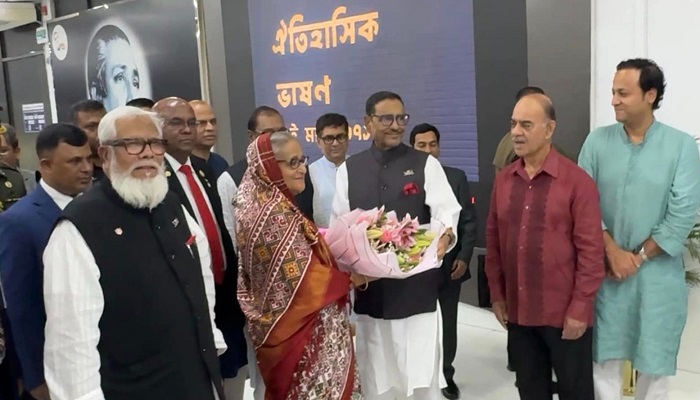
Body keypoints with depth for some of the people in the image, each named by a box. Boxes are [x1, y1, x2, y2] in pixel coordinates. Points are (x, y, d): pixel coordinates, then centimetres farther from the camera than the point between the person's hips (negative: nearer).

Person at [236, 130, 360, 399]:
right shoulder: (275, 214, -22)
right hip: (304, 332, -9)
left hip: (297, 326, 9)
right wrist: (354, 277, -11)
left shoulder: (273, 205, 7)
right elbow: (303, 279, -23)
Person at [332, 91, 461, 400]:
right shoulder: (348, 169, 7)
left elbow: (447, 211, -7)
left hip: (418, 285, -2)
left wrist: (445, 235, -29)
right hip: (369, 287, 2)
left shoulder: (426, 165, 2)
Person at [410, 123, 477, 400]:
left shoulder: (456, 178, 4)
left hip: (449, 265, 2)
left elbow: (469, 221, 4)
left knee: (446, 324, 12)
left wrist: (464, 257, -5)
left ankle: (446, 374, 29)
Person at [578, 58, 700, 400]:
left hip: (658, 272, -1)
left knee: (654, 356, 12)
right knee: (604, 353, 11)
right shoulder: (597, 141, 0)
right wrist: (612, 251, -11)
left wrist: (639, 256, -11)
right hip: (605, 269, 2)